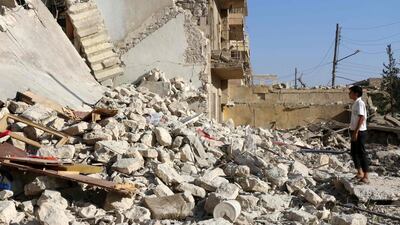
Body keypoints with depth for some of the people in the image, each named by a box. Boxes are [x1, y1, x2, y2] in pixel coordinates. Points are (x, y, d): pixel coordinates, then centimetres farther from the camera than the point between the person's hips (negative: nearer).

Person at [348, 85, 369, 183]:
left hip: (359, 132, -10)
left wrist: (356, 132, -24)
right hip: (355, 131, 10)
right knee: (354, 152, 15)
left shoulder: (360, 103, -15)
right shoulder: (355, 103, 14)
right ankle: (360, 173, 26)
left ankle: (366, 177, -1)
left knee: (362, 153, -6)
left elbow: (362, 118, -21)